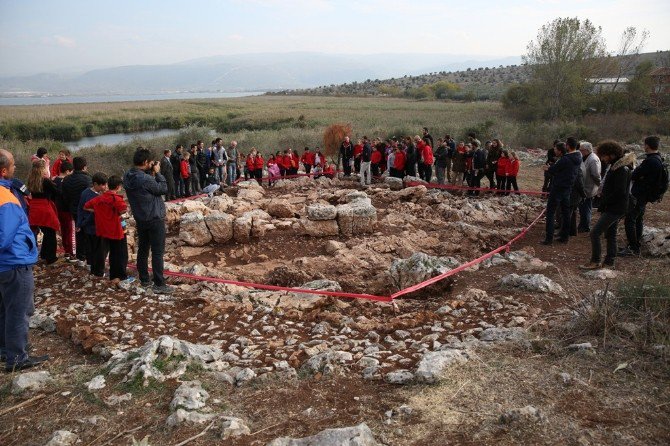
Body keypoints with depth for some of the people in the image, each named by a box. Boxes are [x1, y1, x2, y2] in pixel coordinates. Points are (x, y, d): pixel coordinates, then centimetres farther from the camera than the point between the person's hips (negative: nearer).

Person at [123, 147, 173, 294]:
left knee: (143, 249, 16)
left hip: (140, 219, 8)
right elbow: (163, 189, -14)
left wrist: (151, 174, -1)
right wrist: (157, 173, -7)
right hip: (155, 219, -8)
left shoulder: (128, 177, 0)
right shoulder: (145, 179, -26)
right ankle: (159, 284, 1)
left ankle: (144, 279, 26)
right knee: (157, 252, -2)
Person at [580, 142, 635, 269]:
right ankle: (609, 260, 25)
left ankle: (595, 262, -2)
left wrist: (603, 204, -16)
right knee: (610, 234, 16)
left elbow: (619, 192, -24)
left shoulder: (621, 169, -19)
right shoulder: (616, 167, 11)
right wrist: (603, 202, 7)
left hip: (614, 209, -10)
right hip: (613, 208, 10)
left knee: (595, 233, -9)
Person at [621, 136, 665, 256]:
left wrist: (633, 176, 1)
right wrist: (638, 177, -3)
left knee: (630, 220, -8)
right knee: (638, 220, 17)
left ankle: (633, 248, -7)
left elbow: (634, 176, -19)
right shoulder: (659, 159, 12)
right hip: (646, 196, 10)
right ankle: (636, 245, 24)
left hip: (639, 195, -10)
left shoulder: (650, 161, -22)